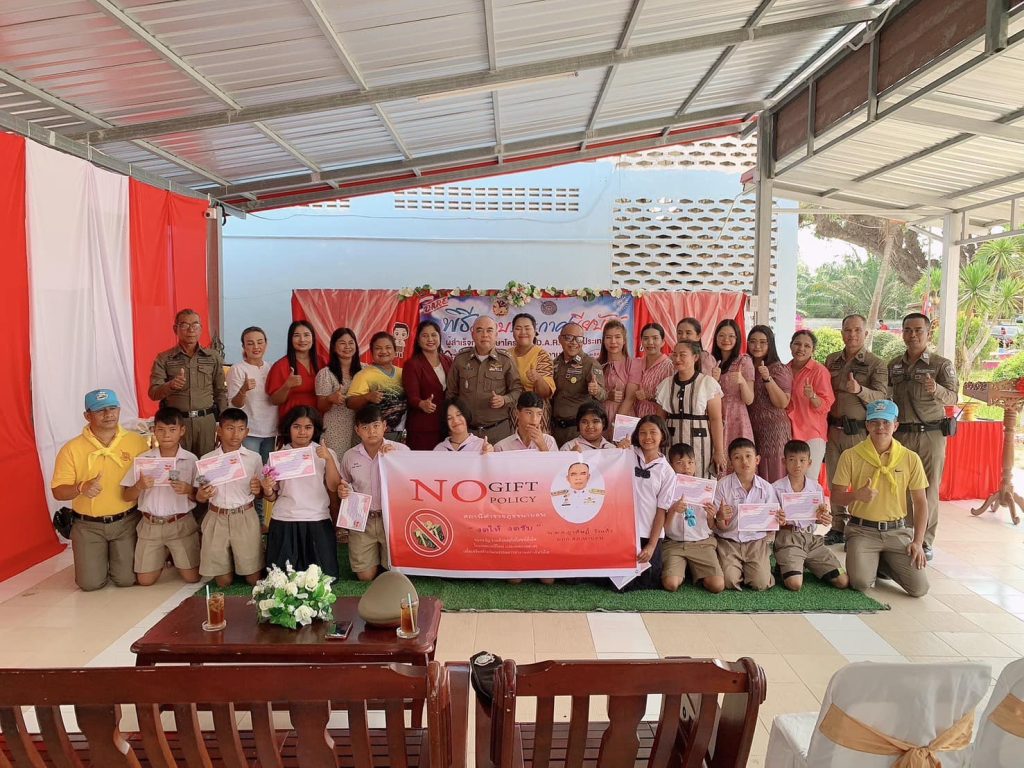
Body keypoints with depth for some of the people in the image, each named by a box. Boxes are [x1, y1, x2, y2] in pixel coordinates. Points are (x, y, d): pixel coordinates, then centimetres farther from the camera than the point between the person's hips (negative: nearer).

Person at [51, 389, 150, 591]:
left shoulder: (137, 441, -5)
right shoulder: (72, 449, -7)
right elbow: (58, 491, -6)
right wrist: (80, 488, -25)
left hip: (127, 521, 0)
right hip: (88, 525, 0)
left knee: (127, 579, -3)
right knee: (90, 583, -1)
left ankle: (118, 557, 31)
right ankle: (101, 557, 32)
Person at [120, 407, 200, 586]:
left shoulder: (190, 460, -6)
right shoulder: (143, 459, -3)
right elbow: (127, 496, 1)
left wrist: (189, 490, -21)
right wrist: (140, 486, -20)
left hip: (181, 524, -1)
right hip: (150, 525, 1)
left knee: (192, 577, -2)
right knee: (145, 580, 2)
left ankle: (173, 556, 29)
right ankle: (164, 555, 32)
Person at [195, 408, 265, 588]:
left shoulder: (254, 458, -1)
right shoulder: (207, 460, -1)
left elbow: (261, 493, 9)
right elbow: (200, 496, 7)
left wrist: (258, 490, -14)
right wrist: (201, 495, -16)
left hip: (246, 518, 0)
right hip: (217, 519, 0)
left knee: (254, 579, 3)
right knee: (224, 581, 6)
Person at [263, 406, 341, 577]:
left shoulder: (325, 453, 2)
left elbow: (334, 486, -8)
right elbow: (273, 497, 8)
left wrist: (329, 459, -18)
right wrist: (268, 492, -15)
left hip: (317, 521, -1)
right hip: (284, 522, 1)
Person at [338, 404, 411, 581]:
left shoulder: (401, 450, -5)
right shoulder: (349, 456, 4)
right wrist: (343, 491, -4)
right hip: (362, 520, 2)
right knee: (365, 576, 2)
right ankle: (374, 552, 32)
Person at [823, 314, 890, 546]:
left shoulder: (876, 364, -1)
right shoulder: (831, 360, 12)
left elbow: (882, 396, -13)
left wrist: (860, 390, -32)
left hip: (860, 431, -5)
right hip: (833, 429, 5)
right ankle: (838, 527, 19)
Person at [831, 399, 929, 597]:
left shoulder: (910, 458, 1)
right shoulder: (850, 456, -4)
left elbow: (920, 502, 6)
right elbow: (836, 496, 0)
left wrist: (918, 542, -3)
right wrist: (856, 495, -23)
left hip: (897, 531, 2)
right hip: (862, 530, -2)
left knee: (919, 588, -12)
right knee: (861, 582, -23)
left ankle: (883, 565, 19)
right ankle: (869, 563, 14)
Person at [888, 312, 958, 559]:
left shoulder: (942, 365, -1)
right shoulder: (893, 365, 8)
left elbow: (952, 398, -13)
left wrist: (936, 389, -33)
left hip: (931, 434, -2)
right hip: (900, 434, 3)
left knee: (929, 489, 3)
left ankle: (925, 541, 11)